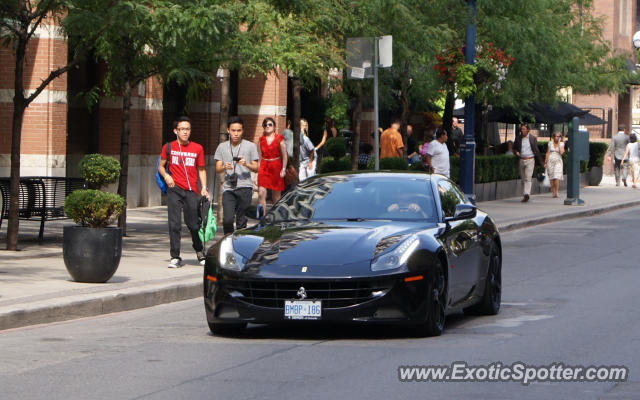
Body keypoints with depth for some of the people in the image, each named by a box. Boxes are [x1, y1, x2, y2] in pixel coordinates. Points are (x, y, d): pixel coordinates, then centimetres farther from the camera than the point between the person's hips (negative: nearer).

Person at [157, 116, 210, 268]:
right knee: (174, 224, -5)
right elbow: (161, 166, 15)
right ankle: (175, 257, 0)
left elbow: (201, 170, 13)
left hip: (191, 191, 0)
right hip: (174, 189, 0)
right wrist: (166, 176, -6)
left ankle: (199, 251, 25)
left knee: (193, 224, 1)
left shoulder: (197, 148, 8)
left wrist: (204, 188, 1)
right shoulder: (168, 147, 7)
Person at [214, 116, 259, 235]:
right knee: (228, 219, -12)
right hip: (228, 188, 1)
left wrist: (246, 164, -13)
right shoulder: (222, 147, 12)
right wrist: (224, 167, -12)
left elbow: (256, 168, 7)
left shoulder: (250, 146, 7)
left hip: (245, 187, -1)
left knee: (241, 220, -2)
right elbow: (217, 169, 11)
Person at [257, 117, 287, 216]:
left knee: (276, 195, 5)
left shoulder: (279, 139, 3)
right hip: (264, 167, 1)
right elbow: (259, 156, 12)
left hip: (276, 167, -1)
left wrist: (283, 169, -5)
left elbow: (284, 156, 3)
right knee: (261, 193, -14)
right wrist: (257, 169, 4)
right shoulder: (261, 139, 10)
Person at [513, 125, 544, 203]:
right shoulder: (518, 138, 7)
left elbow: (536, 150, 5)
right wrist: (516, 152, -8)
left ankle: (526, 194, -24)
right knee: (523, 179, 8)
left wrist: (540, 162, 8)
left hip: (530, 160, -4)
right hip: (521, 160, 4)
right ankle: (524, 196, 15)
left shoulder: (533, 138, 0)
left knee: (528, 178, -15)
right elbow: (514, 148, 16)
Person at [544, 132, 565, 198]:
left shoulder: (561, 144, 4)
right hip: (550, 161, 2)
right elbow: (547, 153, 10)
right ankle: (553, 192, 7)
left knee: (556, 177, -14)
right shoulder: (550, 143, 8)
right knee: (551, 178, 0)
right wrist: (545, 162, 6)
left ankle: (556, 192, -12)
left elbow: (561, 152, -11)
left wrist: (558, 144, -9)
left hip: (558, 161, -2)